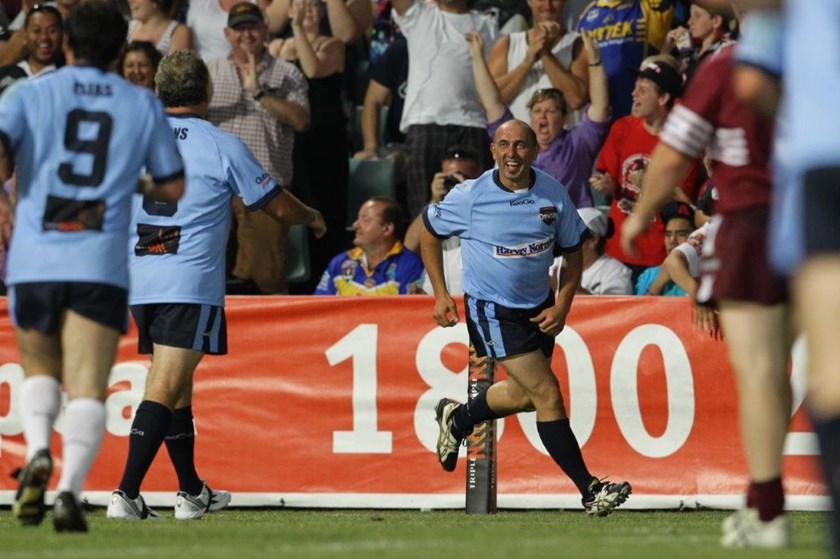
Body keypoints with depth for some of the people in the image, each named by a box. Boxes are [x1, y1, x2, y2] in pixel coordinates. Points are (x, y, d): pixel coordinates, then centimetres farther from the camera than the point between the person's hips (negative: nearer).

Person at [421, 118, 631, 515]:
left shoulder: (553, 194, -7)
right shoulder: (470, 197, -15)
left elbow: (573, 253, 4)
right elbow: (429, 230, 2)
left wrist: (562, 306, -8)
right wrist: (440, 294, -1)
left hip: (539, 307, 5)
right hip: (492, 310, -5)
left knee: (526, 394, 20)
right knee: (547, 393, -14)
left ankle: (457, 419, 48)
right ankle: (588, 490, -12)